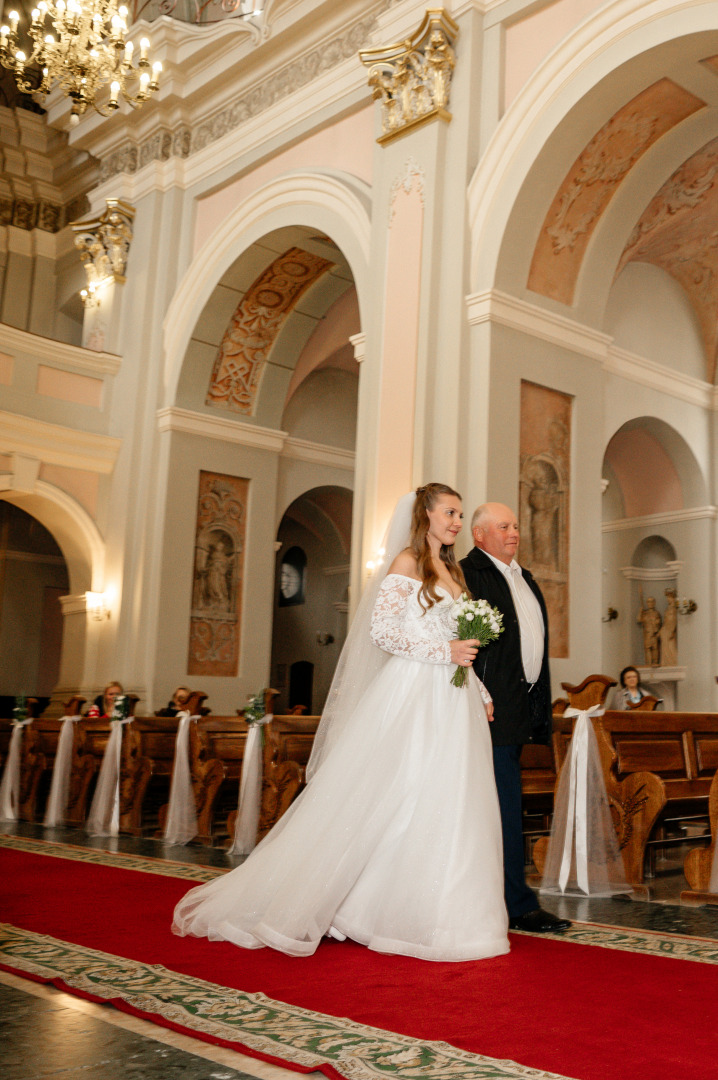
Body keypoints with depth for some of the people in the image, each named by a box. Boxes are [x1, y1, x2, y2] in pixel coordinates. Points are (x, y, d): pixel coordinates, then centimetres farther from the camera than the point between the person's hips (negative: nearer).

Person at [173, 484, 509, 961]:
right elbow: (382, 630, -13)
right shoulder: (406, 563, -4)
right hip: (413, 695, -8)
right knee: (398, 802, -6)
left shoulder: (452, 571, 19)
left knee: (448, 807, 5)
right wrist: (443, 651, -16)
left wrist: (481, 694, 14)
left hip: (453, 706, 8)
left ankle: (437, 915, 13)